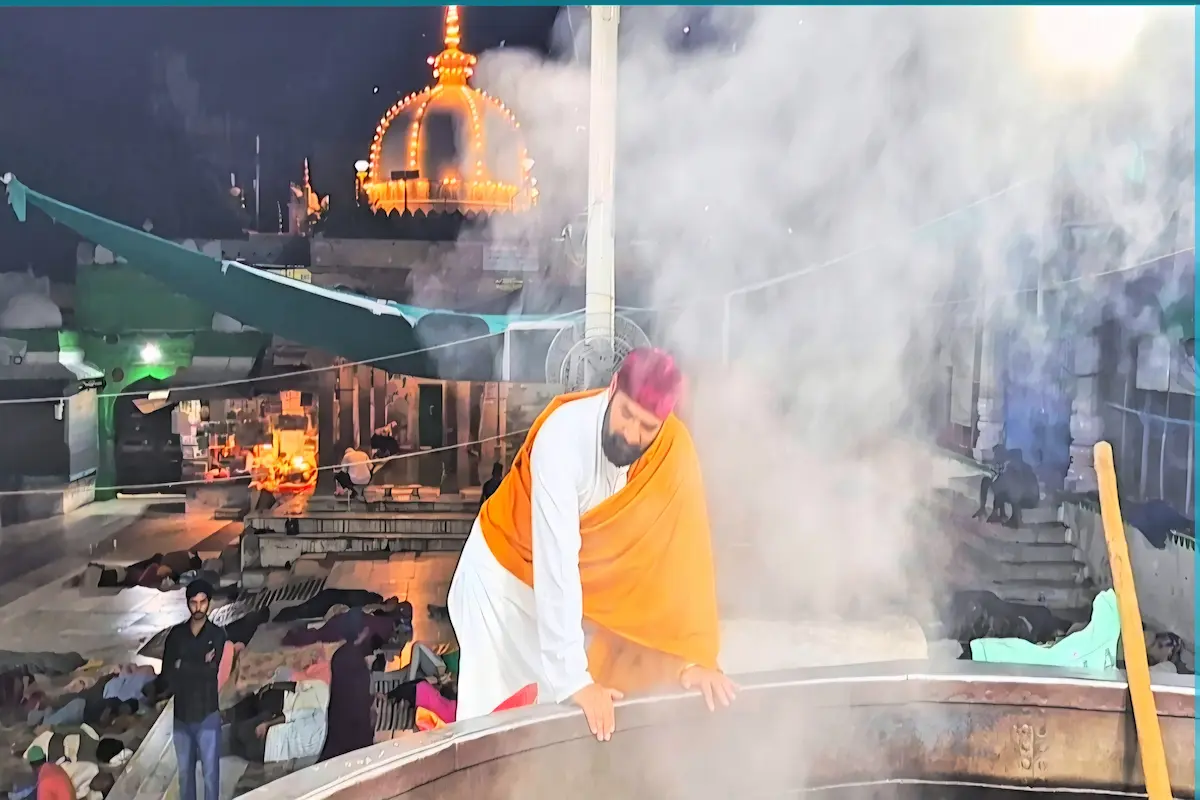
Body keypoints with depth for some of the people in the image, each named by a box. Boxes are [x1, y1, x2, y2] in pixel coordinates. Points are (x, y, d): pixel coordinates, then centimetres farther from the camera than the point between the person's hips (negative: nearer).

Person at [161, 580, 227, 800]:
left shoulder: (217, 635, -7)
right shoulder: (176, 634, 1)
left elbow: (211, 670, -17)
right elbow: (167, 674, -6)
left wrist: (183, 665, -9)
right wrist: (198, 667, -15)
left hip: (207, 714, -3)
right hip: (182, 713, 3)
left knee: (210, 772, 3)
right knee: (185, 771, 17)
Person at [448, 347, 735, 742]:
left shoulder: (674, 450, -21)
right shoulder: (563, 436, -34)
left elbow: (682, 552, -16)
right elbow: (555, 559, -36)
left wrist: (693, 656, -20)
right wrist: (573, 677, -38)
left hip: (579, 587, 4)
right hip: (503, 569, -4)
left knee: (564, 706, 4)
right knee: (488, 712, -4)